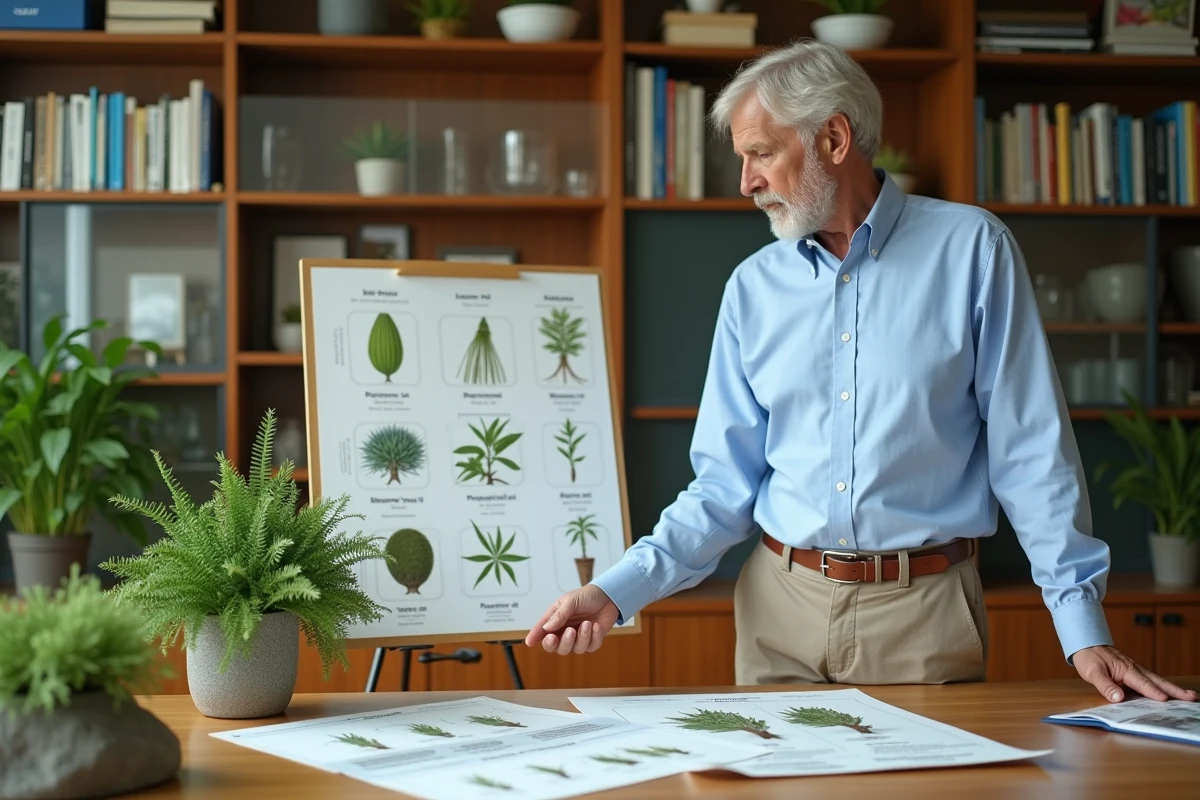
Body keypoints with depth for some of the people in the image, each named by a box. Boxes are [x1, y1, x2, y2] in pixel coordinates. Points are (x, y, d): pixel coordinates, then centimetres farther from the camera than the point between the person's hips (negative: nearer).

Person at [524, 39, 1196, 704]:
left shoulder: (970, 250, -4)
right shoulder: (754, 287, 5)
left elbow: (1030, 453, -4)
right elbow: (727, 483, 5)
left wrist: (1084, 628, -8)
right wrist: (617, 592, -8)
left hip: (925, 610, -3)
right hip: (781, 604, 3)